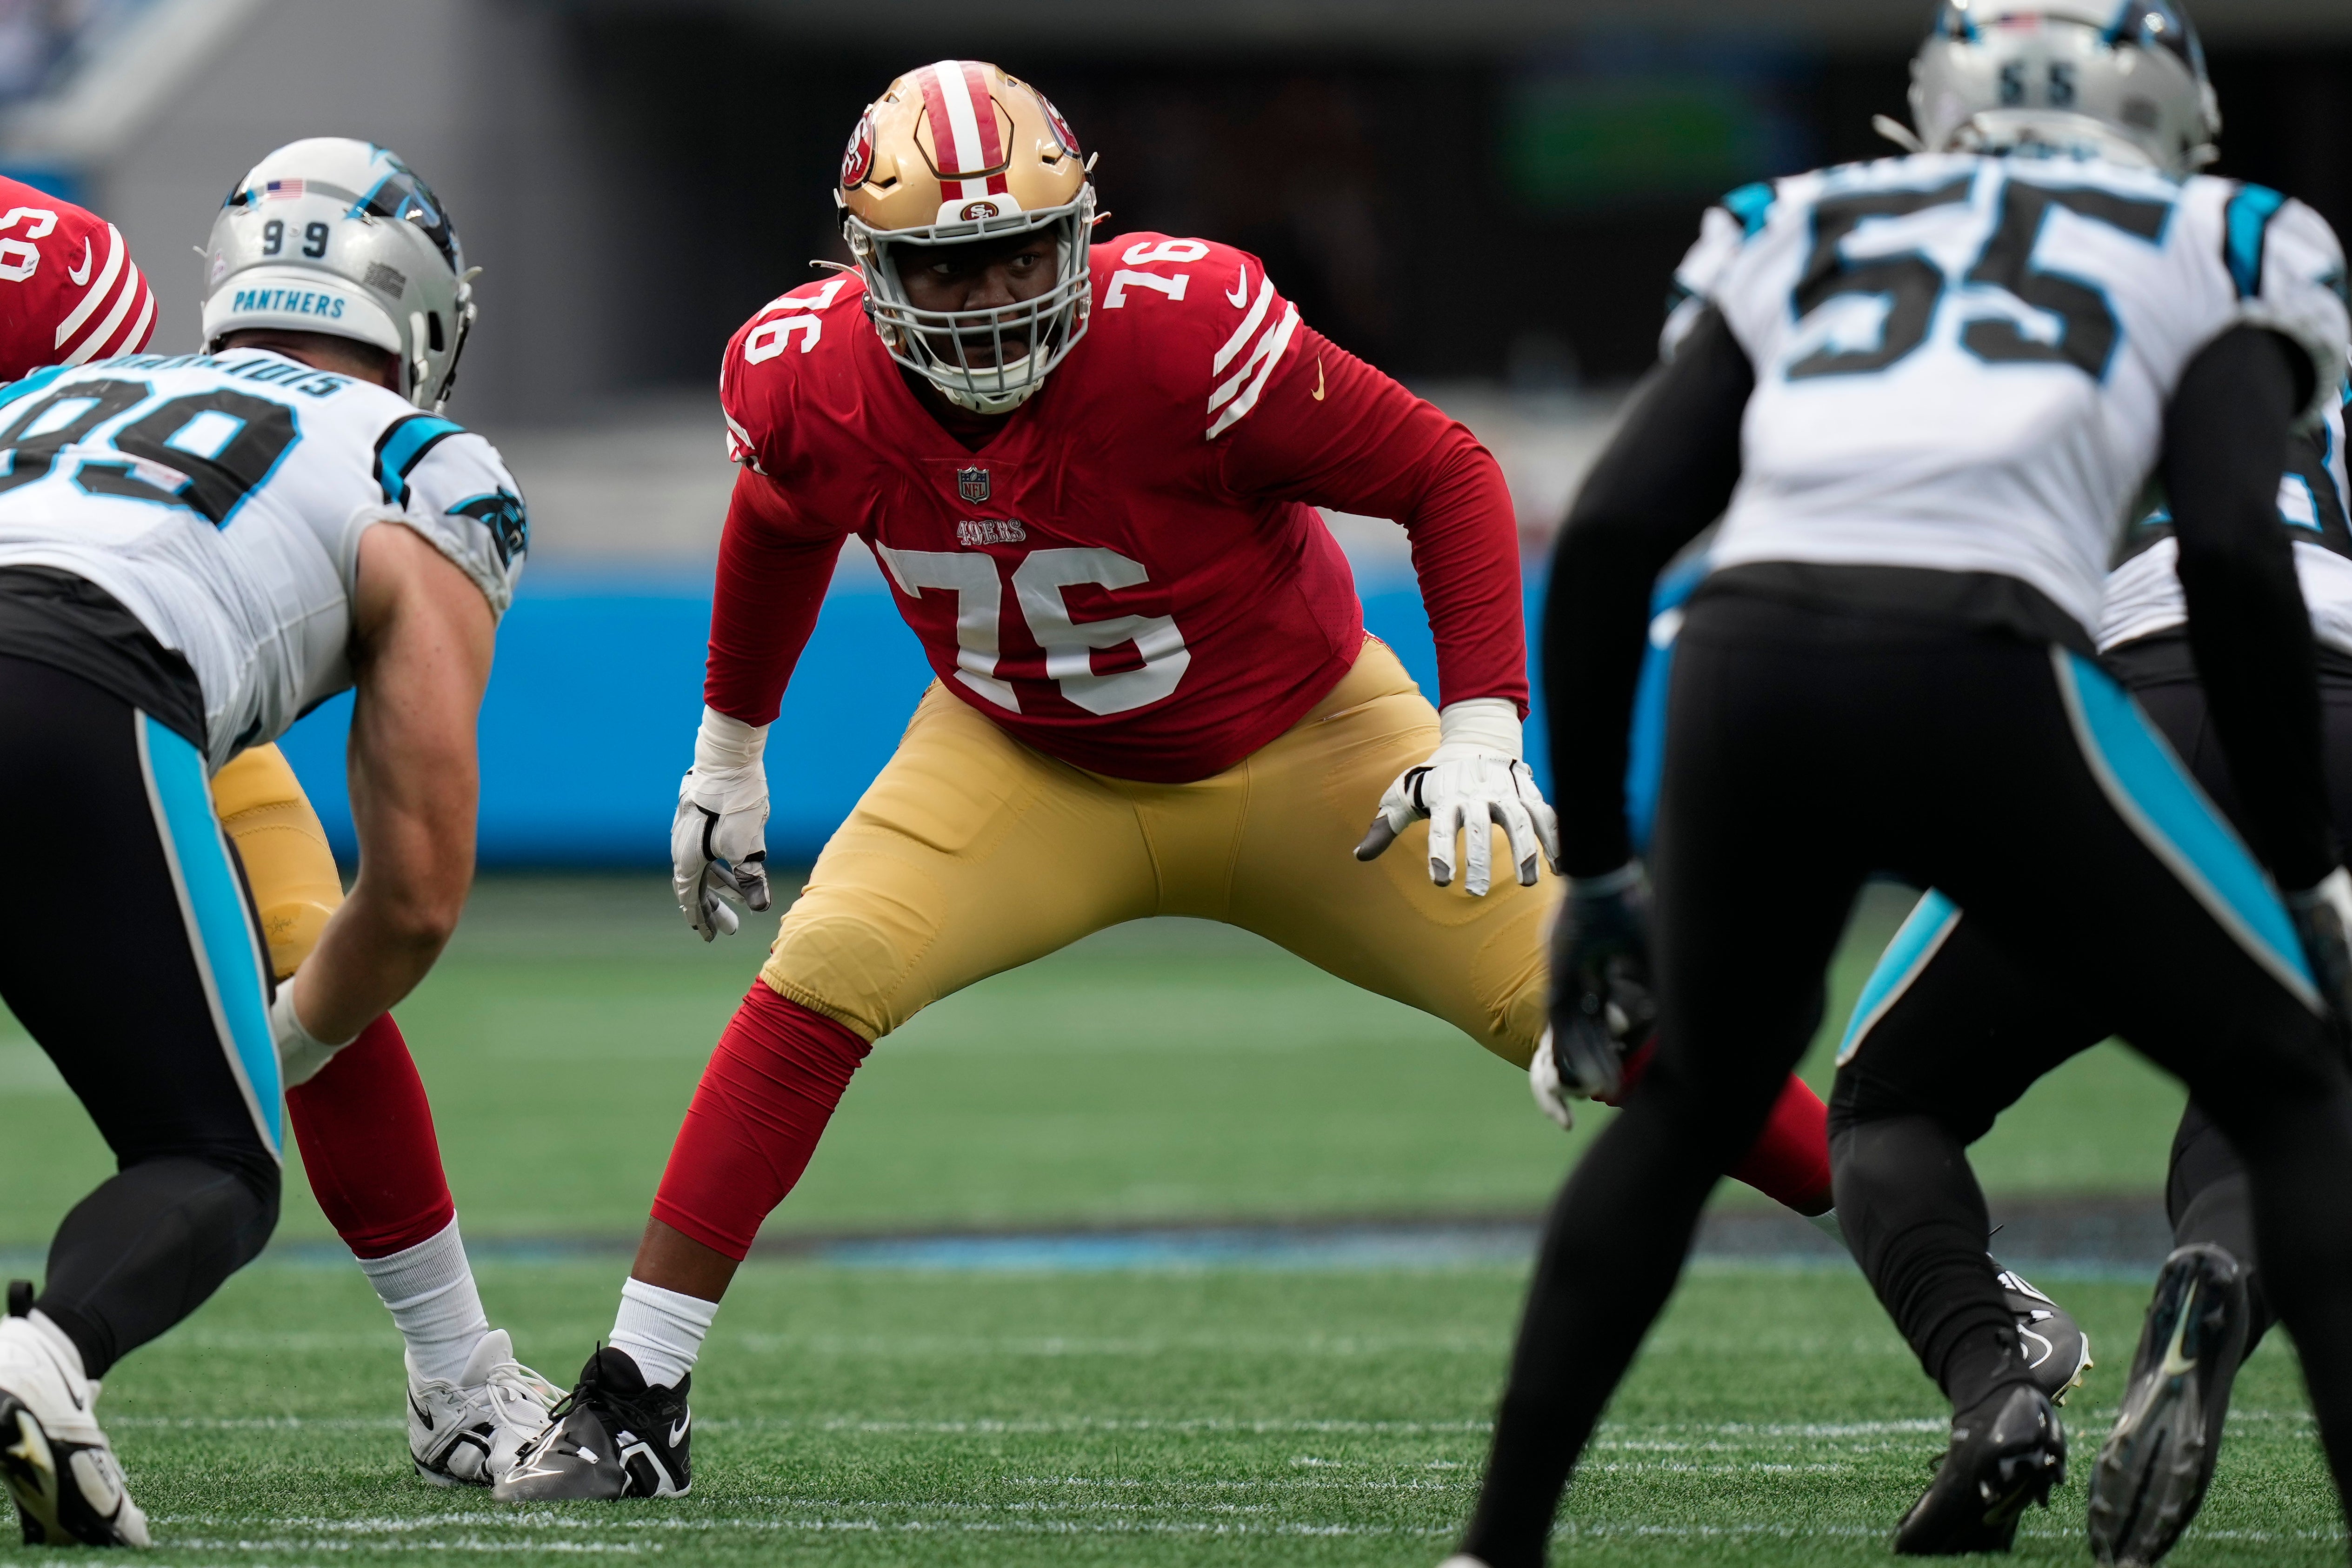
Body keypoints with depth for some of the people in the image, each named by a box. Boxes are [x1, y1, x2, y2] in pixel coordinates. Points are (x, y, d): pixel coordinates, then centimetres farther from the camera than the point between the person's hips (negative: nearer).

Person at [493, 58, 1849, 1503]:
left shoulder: (1183, 332, -34)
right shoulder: (812, 383, -21)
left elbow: (1444, 475, -23)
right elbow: (782, 530, 6)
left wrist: (1480, 730, -28)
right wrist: (730, 747, 17)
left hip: (1304, 752, -2)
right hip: (1027, 768, 2)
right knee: (823, 977, -20)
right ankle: (638, 1399, -13)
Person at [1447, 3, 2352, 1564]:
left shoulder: (1799, 238, 30)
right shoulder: (2212, 252, 22)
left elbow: (1609, 536, 19)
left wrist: (1594, 862, 26)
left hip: (1747, 670, 4)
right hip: (1978, 674, -3)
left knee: (1690, 1110, 30)